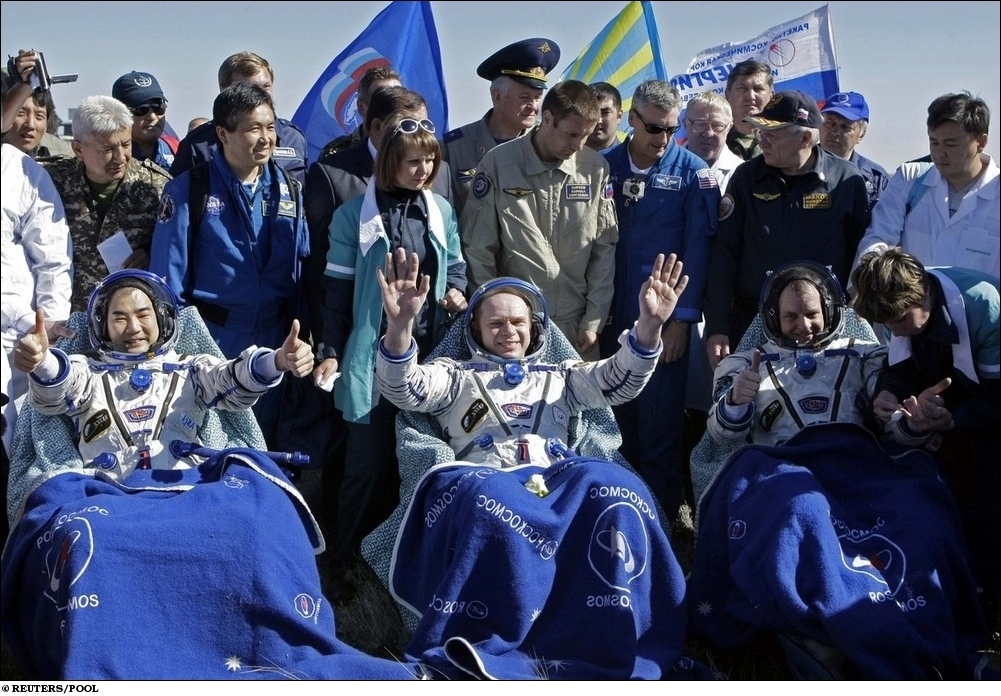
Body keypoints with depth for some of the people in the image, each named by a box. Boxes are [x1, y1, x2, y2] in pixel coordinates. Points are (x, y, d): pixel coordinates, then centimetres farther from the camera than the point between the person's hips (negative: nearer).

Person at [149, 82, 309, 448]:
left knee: (264, 443, 15)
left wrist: (299, 331, 2)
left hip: (272, 338, 3)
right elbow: (169, 273, -6)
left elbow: (302, 266, 6)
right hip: (210, 337, -3)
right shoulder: (190, 189, -7)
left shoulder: (289, 190, 4)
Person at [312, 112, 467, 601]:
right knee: (368, 463, -1)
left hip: (430, 351, 4)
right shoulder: (355, 215, -4)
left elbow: (454, 264, 20)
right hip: (374, 355, -4)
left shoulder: (441, 210, 8)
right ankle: (344, 561, 14)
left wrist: (455, 290, -2)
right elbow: (337, 288, -2)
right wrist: (331, 351, -5)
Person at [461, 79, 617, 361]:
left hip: (577, 324, 2)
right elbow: (478, 249, -3)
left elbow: (605, 247, 4)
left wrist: (593, 321, 2)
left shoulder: (596, 168, -2)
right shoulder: (498, 164, -8)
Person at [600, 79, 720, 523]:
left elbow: (697, 248, -5)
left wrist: (682, 319, -10)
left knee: (660, 426, 1)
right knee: (616, 422, 9)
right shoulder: (605, 166, 5)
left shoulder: (693, 173, -2)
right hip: (611, 317, 3)